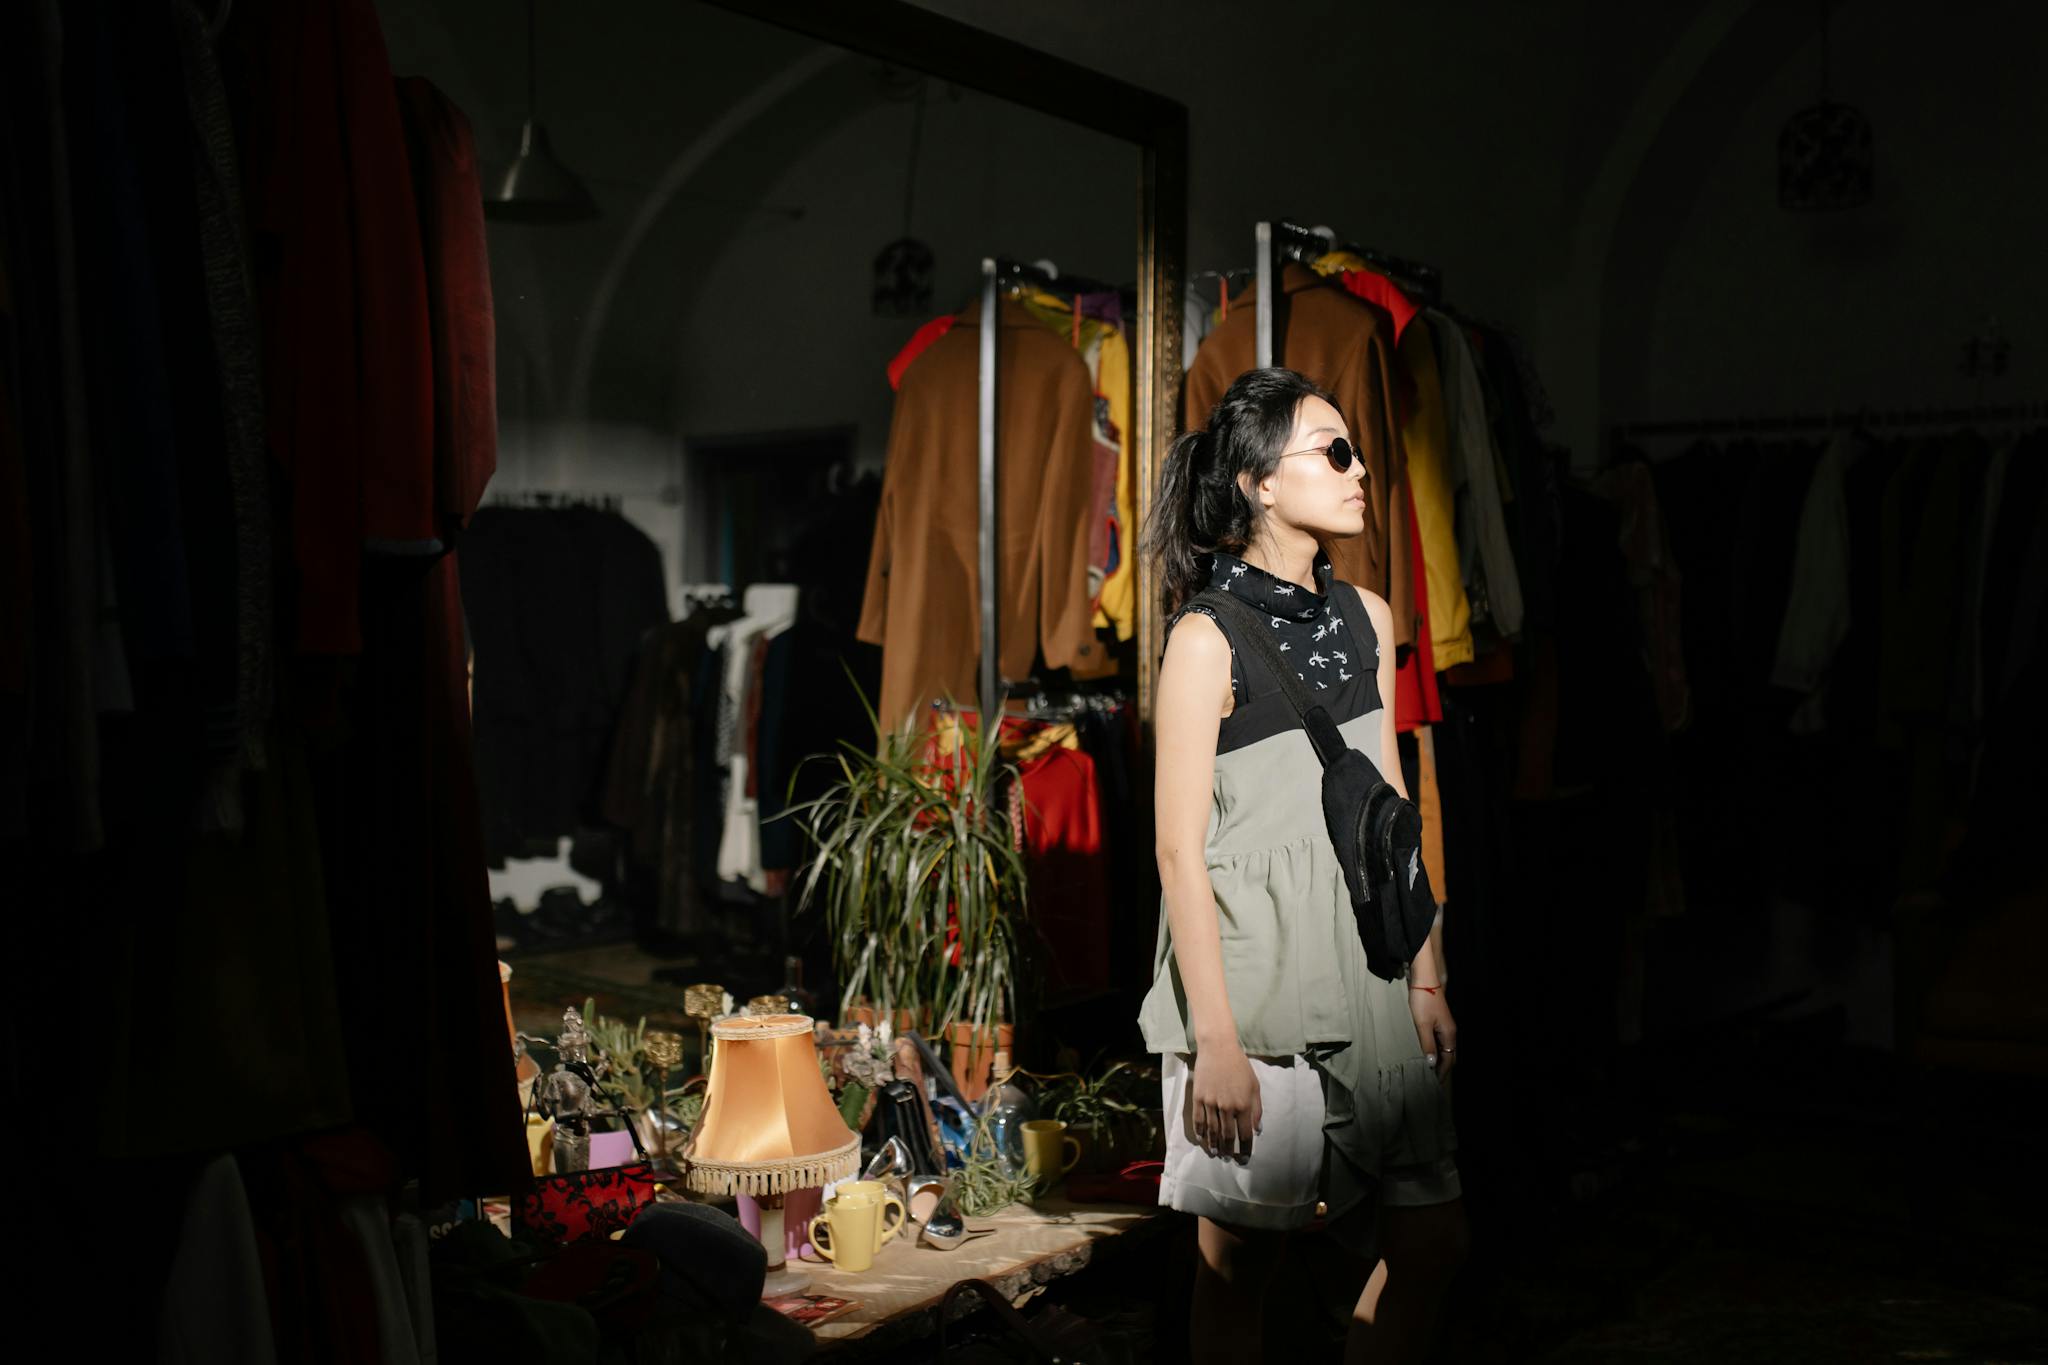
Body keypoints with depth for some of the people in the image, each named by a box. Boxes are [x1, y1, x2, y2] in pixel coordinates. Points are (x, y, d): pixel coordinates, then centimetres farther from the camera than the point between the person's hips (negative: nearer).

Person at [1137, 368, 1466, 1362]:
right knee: (1241, 1261, 6)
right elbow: (1180, 853, -14)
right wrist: (1215, 1045, -16)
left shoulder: (1366, 618, 8)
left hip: (1361, 967, 6)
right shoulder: (1208, 638, -12)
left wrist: (1426, 980, 12)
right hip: (1251, 967, -6)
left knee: (1431, 1242, 8)